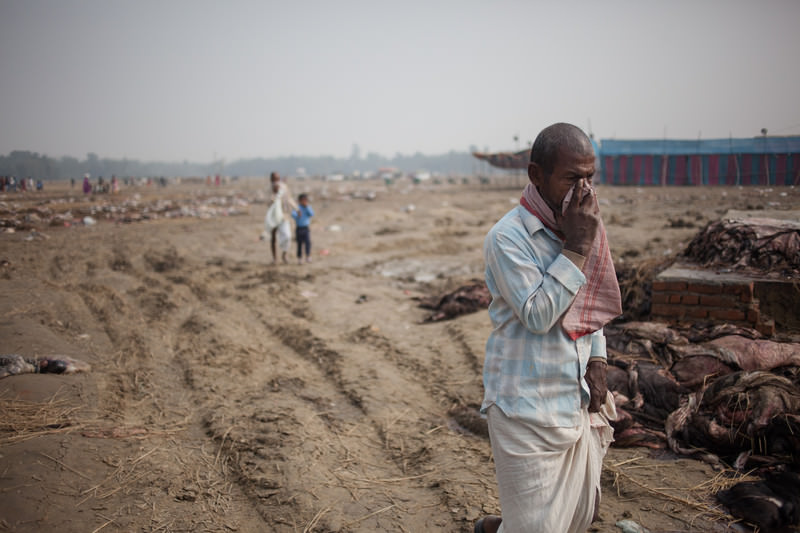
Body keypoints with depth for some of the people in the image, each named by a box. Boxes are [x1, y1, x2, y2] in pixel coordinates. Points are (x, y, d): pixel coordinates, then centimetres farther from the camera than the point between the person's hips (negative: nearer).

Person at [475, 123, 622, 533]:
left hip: (577, 400, 7)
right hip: (528, 405, -7)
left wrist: (597, 361, 5)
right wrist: (576, 248, -23)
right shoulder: (508, 238, -17)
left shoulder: (581, 227, 7)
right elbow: (537, 315, -22)